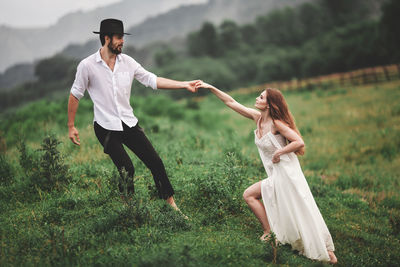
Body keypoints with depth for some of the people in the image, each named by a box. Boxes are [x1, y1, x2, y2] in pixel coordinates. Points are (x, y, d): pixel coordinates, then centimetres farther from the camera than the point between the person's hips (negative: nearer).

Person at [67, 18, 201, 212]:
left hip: (129, 123, 5)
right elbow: (75, 96, 0)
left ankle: (170, 203, 14)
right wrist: (71, 126, 0)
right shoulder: (87, 66, -8)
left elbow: (152, 80, 2)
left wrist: (184, 85, -6)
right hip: (106, 128, -5)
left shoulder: (127, 62, 3)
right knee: (127, 169, -14)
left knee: (155, 161, 2)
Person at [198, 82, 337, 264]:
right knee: (249, 195, 10)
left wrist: (278, 153, -16)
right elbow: (231, 102, 10)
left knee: (302, 214, -8)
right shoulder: (257, 117, 5)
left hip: (287, 173, -8)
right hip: (276, 177, 8)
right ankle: (269, 232, 14)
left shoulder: (276, 123, -16)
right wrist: (211, 88, 8)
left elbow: (299, 142, -22)